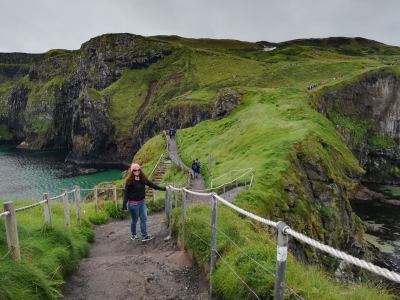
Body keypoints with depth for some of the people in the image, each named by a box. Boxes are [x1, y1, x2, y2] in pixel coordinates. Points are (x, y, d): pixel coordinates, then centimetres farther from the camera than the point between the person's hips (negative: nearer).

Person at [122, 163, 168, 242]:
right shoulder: (129, 181, -14)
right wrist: (124, 206, -17)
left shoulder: (143, 179, 0)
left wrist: (163, 188, -1)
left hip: (142, 202, 5)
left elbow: (152, 185, 2)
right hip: (133, 203, -5)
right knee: (134, 220, 11)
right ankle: (133, 235, 30)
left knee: (144, 219, 7)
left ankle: (144, 236, 16)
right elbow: (126, 193, -14)